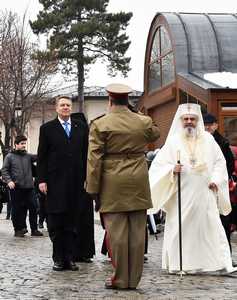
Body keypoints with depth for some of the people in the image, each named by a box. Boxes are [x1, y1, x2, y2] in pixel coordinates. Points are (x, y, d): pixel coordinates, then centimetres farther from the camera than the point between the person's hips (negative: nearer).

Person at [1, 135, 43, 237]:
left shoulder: (28, 156, 13)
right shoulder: (9, 157, 4)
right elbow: (4, 170, 0)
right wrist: (9, 180, -15)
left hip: (28, 187, 3)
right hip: (16, 187, -3)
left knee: (32, 208, 2)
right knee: (17, 209, 1)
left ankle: (34, 229, 9)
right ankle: (18, 229, 10)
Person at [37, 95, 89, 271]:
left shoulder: (81, 128, 10)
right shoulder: (47, 128, 5)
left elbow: (86, 154, 9)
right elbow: (42, 157, 2)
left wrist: (87, 178, 2)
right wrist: (42, 180, -6)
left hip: (76, 182, 2)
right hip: (55, 181, -2)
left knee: (72, 221, 5)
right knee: (56, 221, 0)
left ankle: (69, 258, 10)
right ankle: (58, 258, 7)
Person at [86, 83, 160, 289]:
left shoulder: (100, 125, -5)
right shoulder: (144, 122, 5)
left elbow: (94, 159, -7)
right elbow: (155, 134, 29)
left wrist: (93, 189, -3)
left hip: (112, 185, -3)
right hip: (138, 184, 3)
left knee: (117, 232, 0)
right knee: (137, 233, 8)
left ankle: (120, 279, 5)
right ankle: (134, 278, 13)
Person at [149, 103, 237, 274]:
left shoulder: (207, 139, 9)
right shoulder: (173, 141, 2)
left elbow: (220, 161, 13)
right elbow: (158, 165, -1)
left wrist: (216, 179, -1)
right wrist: (172, 169, -20)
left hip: (205, 194, 2)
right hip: (181, 195, -2)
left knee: (211, 227, -1)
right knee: (181, 229, -1)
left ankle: (220, 262, -1)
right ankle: (178, 264, 7)